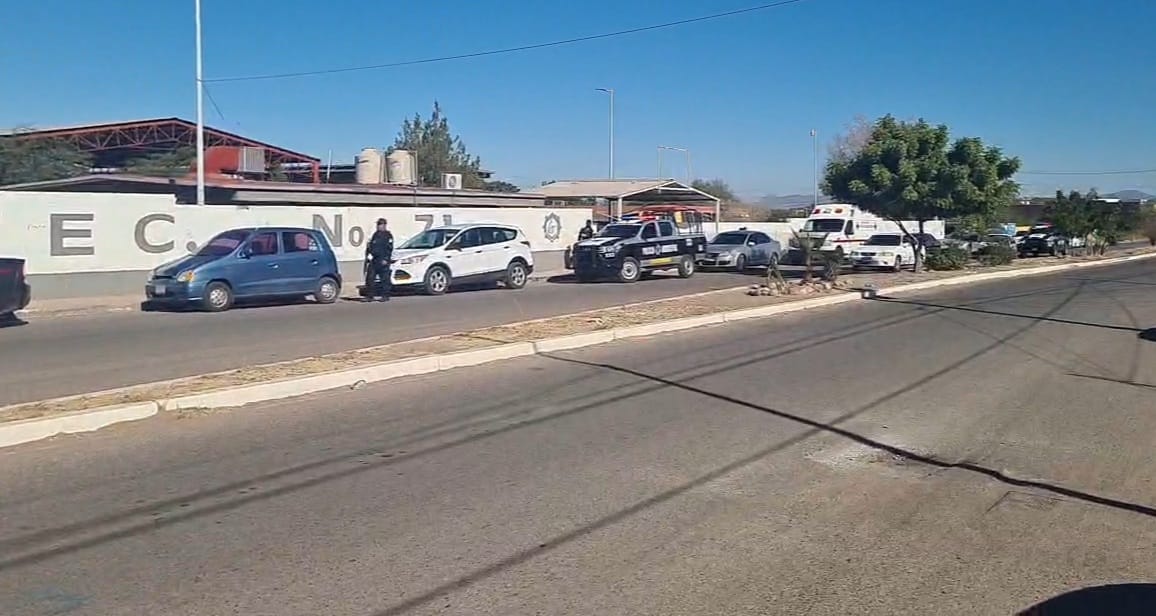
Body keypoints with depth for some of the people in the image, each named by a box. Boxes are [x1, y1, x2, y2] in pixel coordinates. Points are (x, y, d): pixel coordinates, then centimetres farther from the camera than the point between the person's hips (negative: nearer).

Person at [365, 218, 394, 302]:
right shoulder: (375, 234, 18)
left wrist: (386, 259, -17)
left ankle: (385, 296, 0)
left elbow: (389, 248, -10)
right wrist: (368, 255, 11)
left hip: (383, 261, -7)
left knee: (385, 279, -4)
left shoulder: (388, 235, -2)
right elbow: (370, 246, 24)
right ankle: (371, 296, 9)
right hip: (374, 260, 7)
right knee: (371, 278, 4)